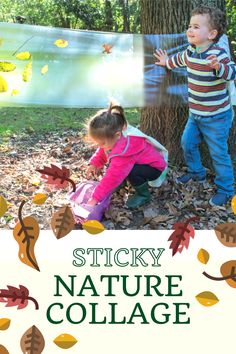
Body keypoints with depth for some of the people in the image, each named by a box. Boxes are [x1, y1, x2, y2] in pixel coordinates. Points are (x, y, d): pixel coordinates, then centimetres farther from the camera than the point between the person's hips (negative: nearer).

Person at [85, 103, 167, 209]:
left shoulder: (124, 151, -40)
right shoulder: (113, 139, -14)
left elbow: (113, 177, -39)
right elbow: (102, 153, 6)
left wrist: (96, 198, -34)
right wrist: (94, 164, -13)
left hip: (154, 167, -9)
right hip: (140, 163, 9)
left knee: (131, 172, -34)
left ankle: (143, 194, -10)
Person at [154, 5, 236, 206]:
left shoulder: (217, 54, -22)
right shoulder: (191, 51, 1)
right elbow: (180, 59, 24)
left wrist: (218, 67, -50)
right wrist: (166, 62, 42)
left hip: (216, 117, -7)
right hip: (195, 114, 8)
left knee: (219, 153, -2)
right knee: (187, 143, 16)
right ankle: (197, 173, 39)